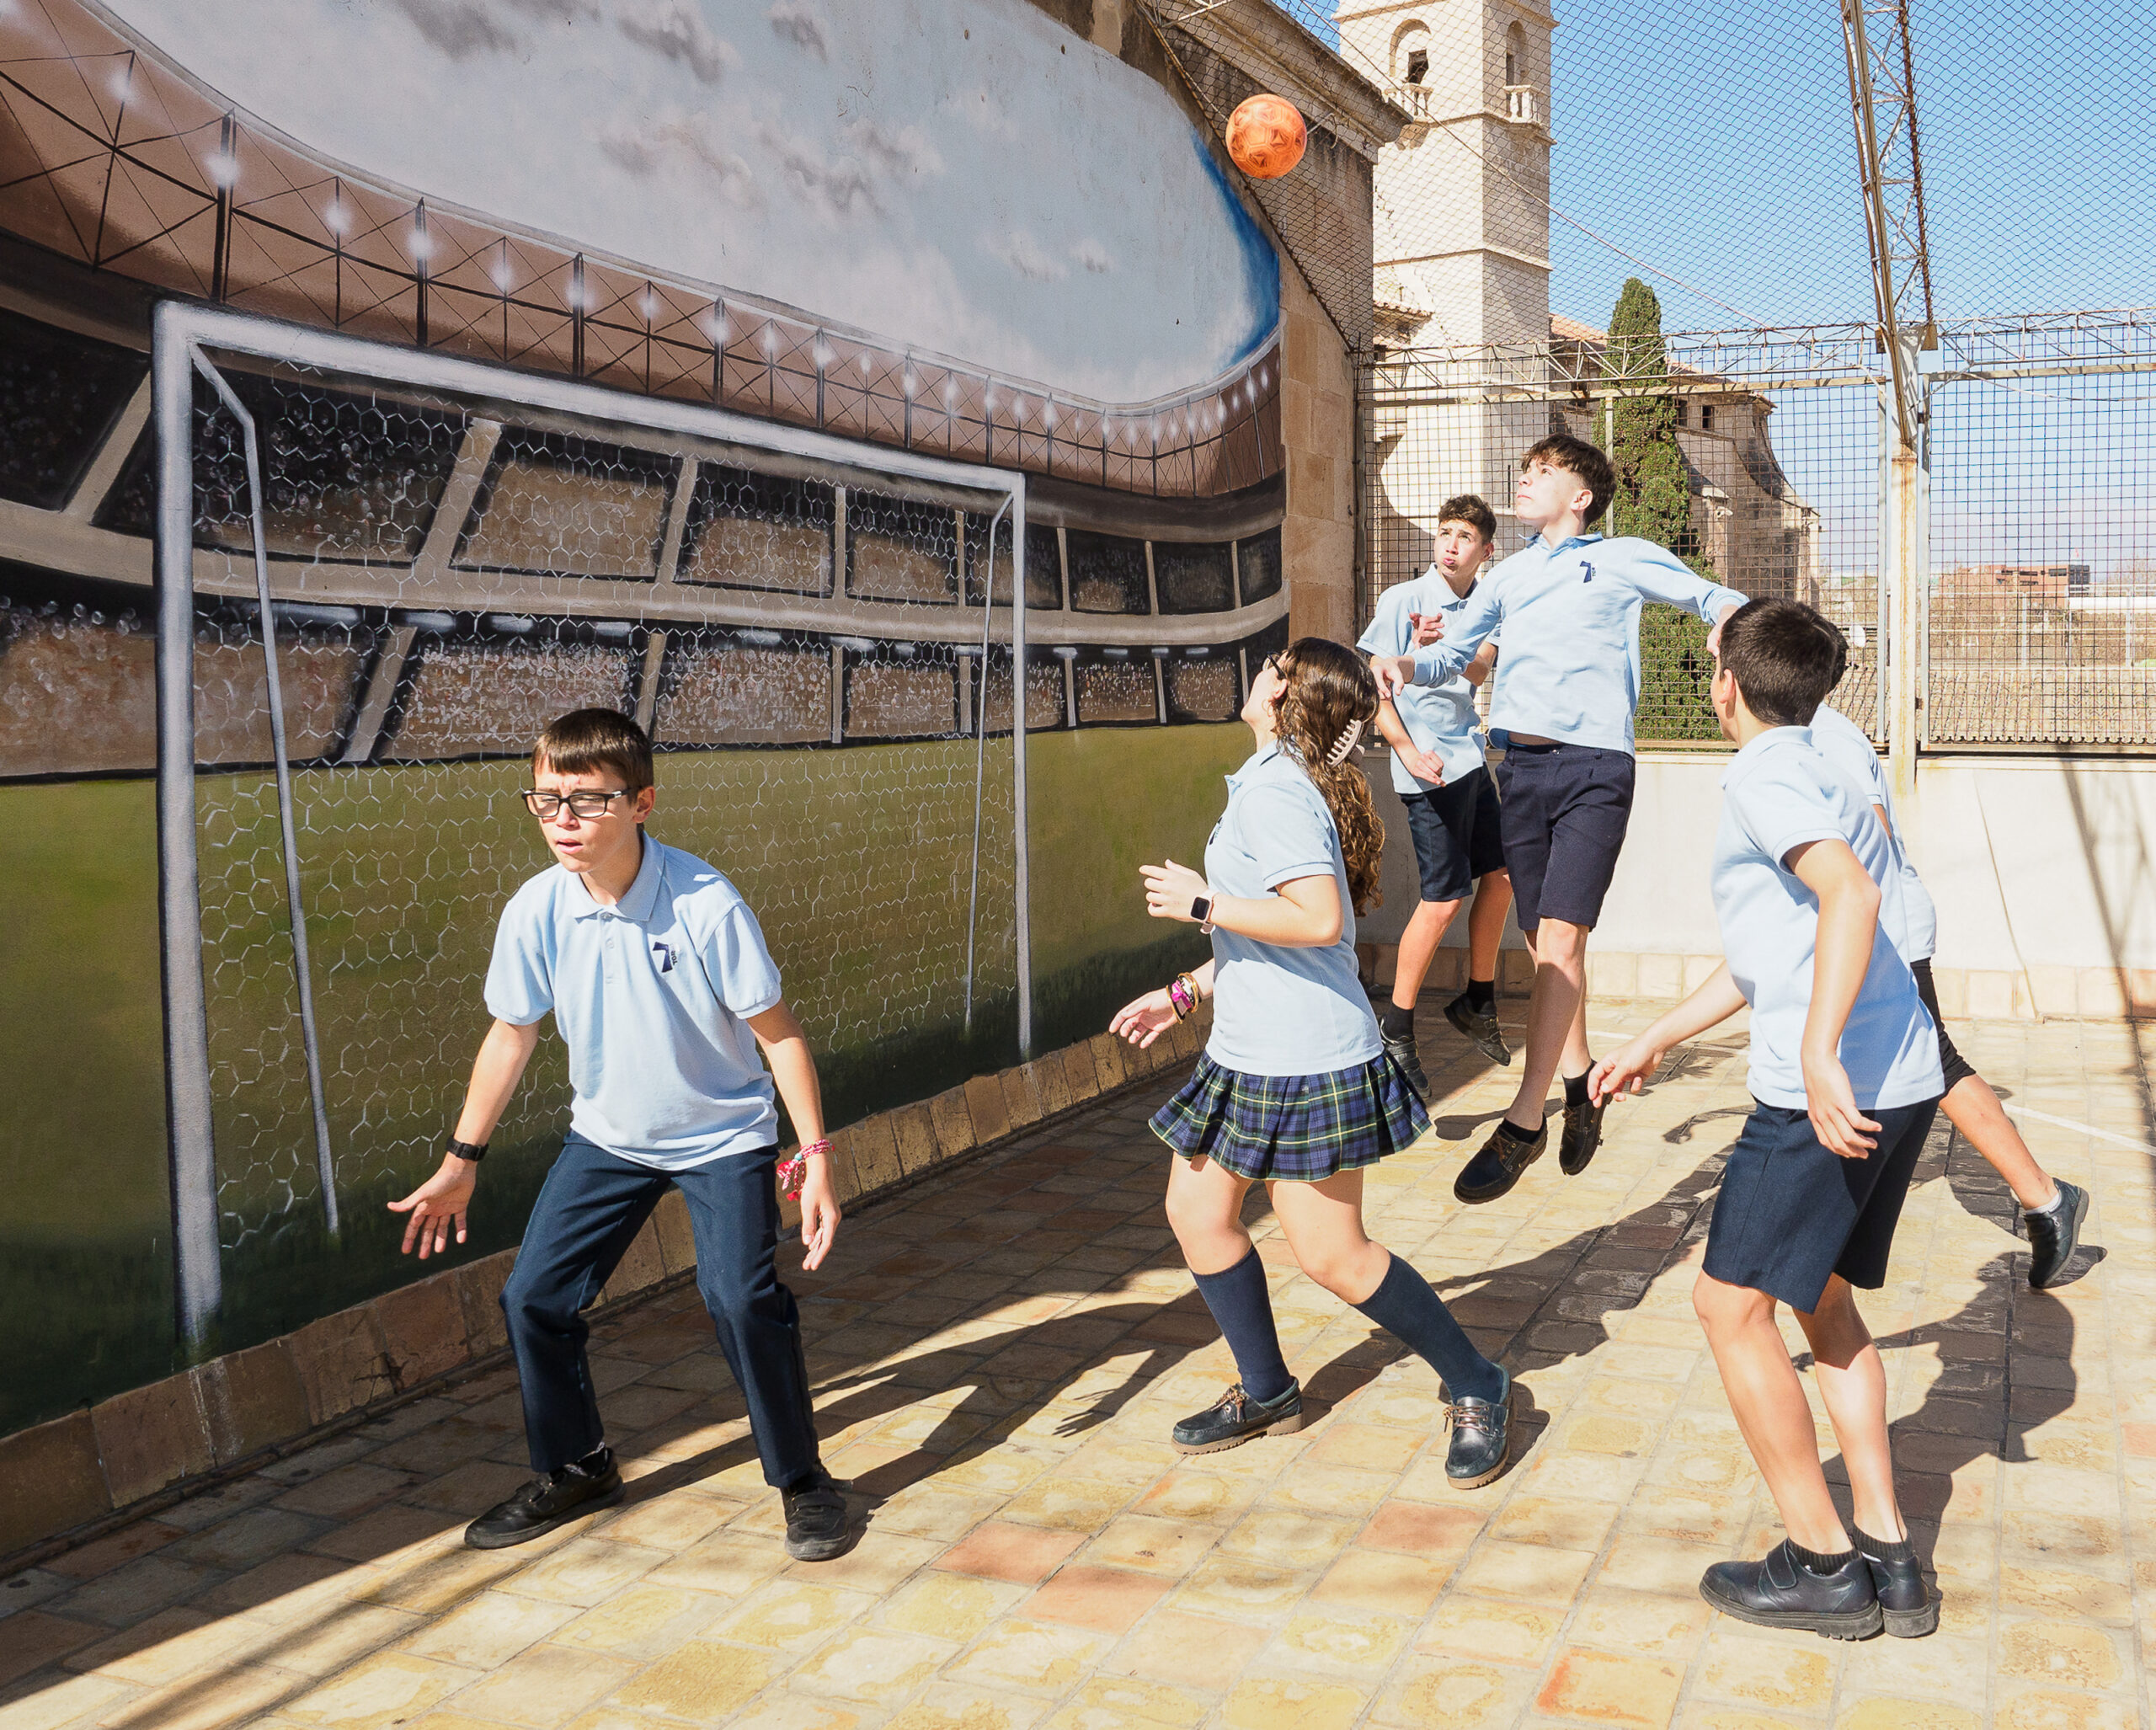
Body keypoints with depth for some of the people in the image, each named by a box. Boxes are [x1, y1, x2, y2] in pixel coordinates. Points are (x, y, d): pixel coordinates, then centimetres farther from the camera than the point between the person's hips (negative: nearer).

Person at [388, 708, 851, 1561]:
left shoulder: (705, 904, -26)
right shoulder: (535, 911, -15)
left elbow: (777, 1031, -17)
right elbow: (512, 1033, 1)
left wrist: (817, 1156, -18)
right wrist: (461, 1160, 8)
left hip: (722, 1137, -4)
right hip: (607, 1138, 5)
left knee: (739, 1295, -20)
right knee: (532, 1297, 1)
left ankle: (802, 1481, 4)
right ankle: (575, 1470, 27)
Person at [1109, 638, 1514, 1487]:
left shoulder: (1275, 790, -19)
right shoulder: (1278, 782, 12)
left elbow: (1317, 920, -30)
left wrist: (1200, 902, -19)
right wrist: (1184, 993, 21)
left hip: (1303, 1060, -10)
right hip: (1247, 1052, 10)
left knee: (1332, 1256, -3)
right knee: (1197, 1211, 14)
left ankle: (1477, 1390, 14)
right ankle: (1266, 1393, 29)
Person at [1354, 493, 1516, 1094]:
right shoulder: (1404, 599, -6)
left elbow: (1480, 669, -7)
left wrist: (1439, 644, -26)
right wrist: (1407, 749, -17)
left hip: (1471, 757, 7)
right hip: (1430, 768, -7)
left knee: (1498, 876, 13)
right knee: (1443, 899, -6)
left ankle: (1477, 1001, 30)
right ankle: (1396, 1028, 5)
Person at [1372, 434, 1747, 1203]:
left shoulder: (1622, 559, 10)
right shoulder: (1507, 576, 22)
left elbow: (1713, 596, 13)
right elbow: (1451, 652, 24)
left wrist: (1727, 617, -12)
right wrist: (1406, 665, 2)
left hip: (1593, 768, -5)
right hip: (1519, 765, 5)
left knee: (1561, 939, -15)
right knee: (1543, 946, 7)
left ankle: (1523, 1121, -14)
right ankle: (1579, 1079, 25)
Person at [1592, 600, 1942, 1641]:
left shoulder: (1761, 774, -9)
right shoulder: (1818, 776, 22)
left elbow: (1850, 896, -26)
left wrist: (1818, 1055, -31)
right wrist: (1654, 1041, 34)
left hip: (1831, 1092, -10)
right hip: (1903, 1082, 10)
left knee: (1730, 1303, 3)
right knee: (1821, 1302, 20)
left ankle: (1822, 1565, 11)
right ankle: (1888, 1558, 23)